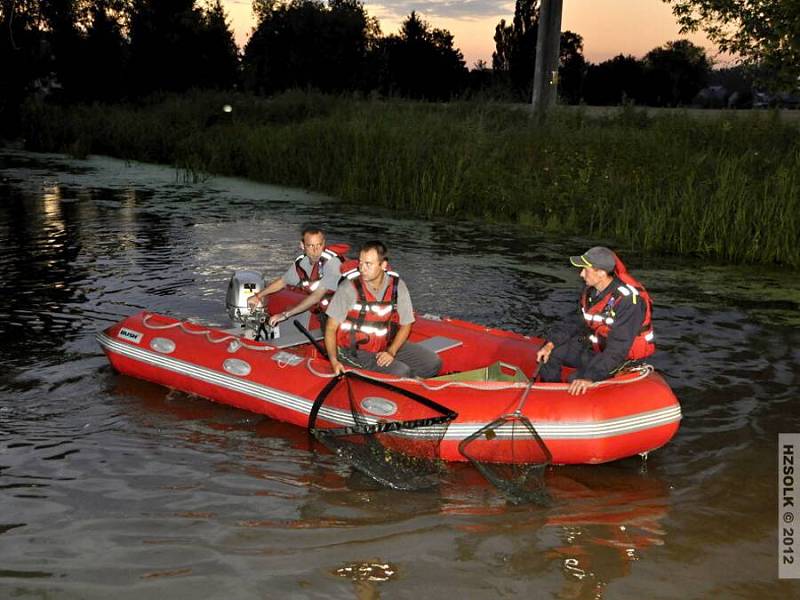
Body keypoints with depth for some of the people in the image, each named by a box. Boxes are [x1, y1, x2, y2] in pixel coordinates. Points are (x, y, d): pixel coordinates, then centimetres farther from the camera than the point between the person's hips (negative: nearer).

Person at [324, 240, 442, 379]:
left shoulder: (397, 286, -6)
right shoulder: (349, 288, -17)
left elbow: (405, 325, 5)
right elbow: (331, 328, -11)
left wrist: (391, 352, -10)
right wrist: (334, 361, -23)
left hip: (387, 346, 5)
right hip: (354, 351, -5)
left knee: (433, 362, -6)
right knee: (401, 372, -25)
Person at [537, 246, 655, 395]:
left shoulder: (628, 299, -29)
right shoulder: (592, 291, -2)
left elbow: (617, 349, -31)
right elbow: (579, 323, 10)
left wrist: (590, 376, -37)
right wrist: (551, 343, -3)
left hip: (624, 356, -8)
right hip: (595, 346, 8)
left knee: (577, 380, -26)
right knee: (549, 355, -2)